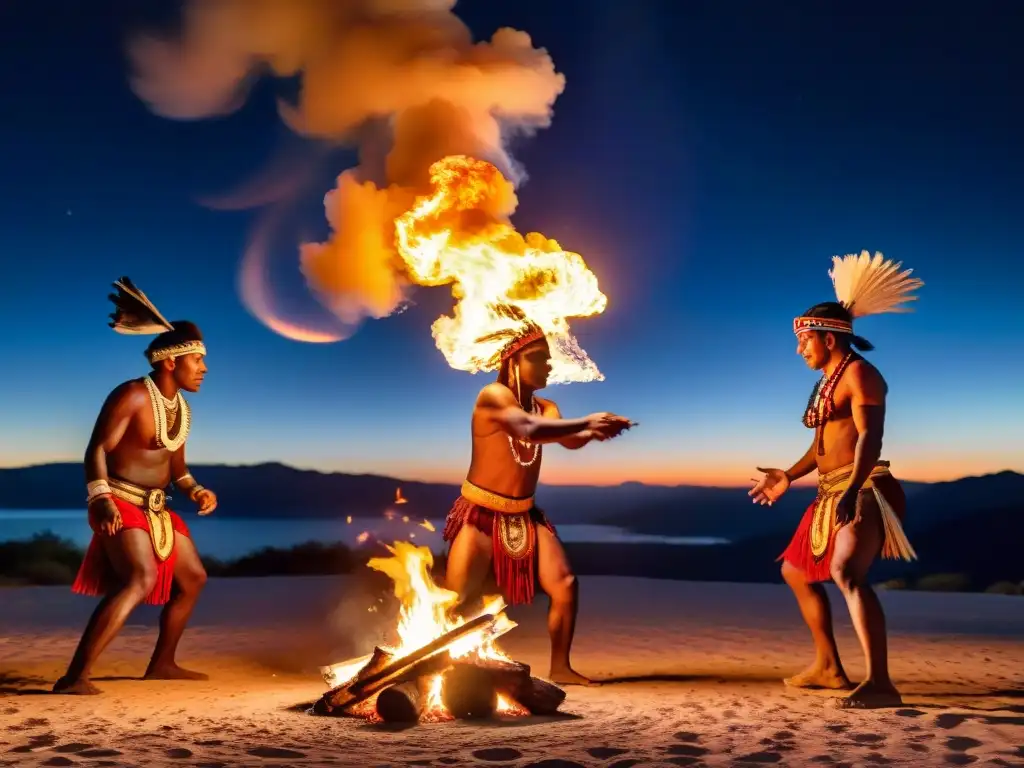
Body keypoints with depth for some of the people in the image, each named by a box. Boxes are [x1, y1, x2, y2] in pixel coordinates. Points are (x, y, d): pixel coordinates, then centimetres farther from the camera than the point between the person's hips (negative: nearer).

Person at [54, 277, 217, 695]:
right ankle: (74, 676, -28)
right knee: (141, 577, -29)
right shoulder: (131, 396, -15)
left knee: (193, 578, 15)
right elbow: (96, 450, -19)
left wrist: (196, 491, 5)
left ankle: (162, 663, 29)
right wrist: (100, 498, -32)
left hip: (156, 509, 9)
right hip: (121, 504, -9)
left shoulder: (181, 408, 12)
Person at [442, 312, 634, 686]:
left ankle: (560, 667, 11)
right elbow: (531, 429, -34)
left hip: (525, 515, 6)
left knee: (566, 586, -4)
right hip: (480, 514, -6)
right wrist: (588, 422, -33)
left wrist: (596, 431, -36)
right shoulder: (493, 396, -16)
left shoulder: (545, 406, 6)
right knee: (457, 600, -6)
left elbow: (569, 440, -15)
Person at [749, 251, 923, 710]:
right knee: (796, 570, 19)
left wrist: (852, 493, -35)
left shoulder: (859, 373, -11)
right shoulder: (827, 380, 17)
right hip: (832, 494, 11)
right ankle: (827, 667, 28)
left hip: (865, 491, -11)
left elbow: (870, 437, -24)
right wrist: (789, 476, 24)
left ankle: (880, 683, -31)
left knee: (846, 572, -30)